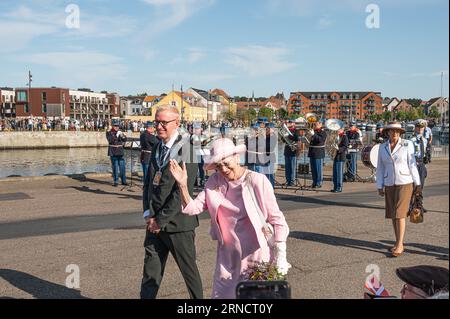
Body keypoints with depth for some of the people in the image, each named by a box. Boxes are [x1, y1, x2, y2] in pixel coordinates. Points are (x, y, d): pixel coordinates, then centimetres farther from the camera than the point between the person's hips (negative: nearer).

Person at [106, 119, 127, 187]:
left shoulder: (120, 132, 11)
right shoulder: (109, 133, 0)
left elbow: (125, 140, 0)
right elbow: (110, 140, -17)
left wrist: (122, 135, -20)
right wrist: (116, 135, -27)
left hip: (121, 152, 4)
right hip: (113, 153, -4)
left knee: (122, 167, 5)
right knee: (115, 167, -1)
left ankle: (124, 181, 14)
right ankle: (116, 182, 6)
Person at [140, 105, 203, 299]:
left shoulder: (186, 150, -13)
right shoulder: (157, 148, 10)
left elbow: (182, 191, -17)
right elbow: (148, 182, 13)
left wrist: (161, 219, -14)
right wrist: (148, 213, 1)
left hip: (177, 223, -6)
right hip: (155, 222, 6)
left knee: (189, 271, 11)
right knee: (150, 274, 9)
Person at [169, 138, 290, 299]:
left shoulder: (257, 181, -14)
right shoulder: (215, 182, 0)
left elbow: (277, 220, -8)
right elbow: (193, 208, -1)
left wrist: (281, 257, -8)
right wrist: (183, 185, -16)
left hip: (256, 256, -4)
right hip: (227, 258, 4)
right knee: (221, 294, 14)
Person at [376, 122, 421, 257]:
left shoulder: (407, 144, -5)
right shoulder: (382, 147, 4)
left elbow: (412, 164, -4)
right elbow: (380, 168, 8)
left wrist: (417, 183, -4)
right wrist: (380, 186, 5)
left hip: (404, 182, -4)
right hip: (390, 184, 4)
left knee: (399, 213, -11)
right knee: (393, 214, 8)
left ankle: (400, 245, -6)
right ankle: (398, 243, 20)